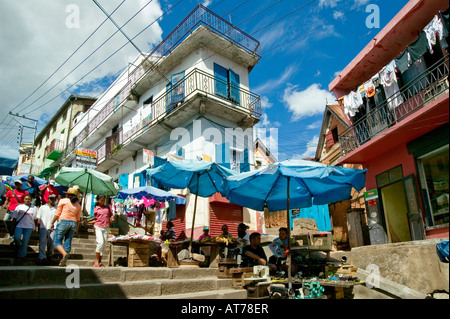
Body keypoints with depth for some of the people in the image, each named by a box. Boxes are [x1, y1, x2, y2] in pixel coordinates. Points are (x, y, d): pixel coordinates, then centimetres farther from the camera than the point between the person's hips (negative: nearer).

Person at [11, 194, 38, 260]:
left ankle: (22, 255, 3)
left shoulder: (34, 208, 10)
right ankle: (19, 246, 18)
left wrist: (35, 227, 6)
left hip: (29, 226, 0)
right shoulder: (19, 206, 10)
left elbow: (35, 219, 11)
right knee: (16, 238, -15)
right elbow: (14, 217, 10)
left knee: (25, 240, -5)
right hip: (19, 225, 0)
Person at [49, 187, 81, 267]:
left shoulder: (63, 201, 2)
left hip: (63, 221, -4)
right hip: (73, 223, 4)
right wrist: (76, 229, 19)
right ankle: (63, 262, 8)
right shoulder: (78, 205, 13)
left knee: (57, 241, 0)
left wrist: (52, 223, 9)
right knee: (68, 242, 8)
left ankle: (65, 254, -26)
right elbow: (78, 219, 13)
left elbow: (57, 214, 0)